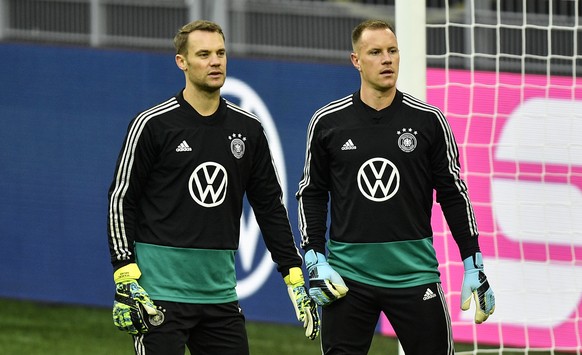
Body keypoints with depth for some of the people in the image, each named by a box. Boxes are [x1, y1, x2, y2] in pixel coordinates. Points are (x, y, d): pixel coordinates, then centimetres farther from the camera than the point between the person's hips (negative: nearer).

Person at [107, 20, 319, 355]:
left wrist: (295, 277, 8)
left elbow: (271, 205, 14)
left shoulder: (248, 128, 9)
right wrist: (126, 279, -12)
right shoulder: (152, 125, -5)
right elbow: (122, 201, -4)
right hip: (161, 288, -5)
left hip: (221, 294, 5)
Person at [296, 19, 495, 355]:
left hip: (414, 273, 0)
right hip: (348, 274, 0)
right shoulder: (327, 122, 3)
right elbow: (312, 194, 9)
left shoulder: (429, 120, 2)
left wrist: (474, 266, 2)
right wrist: (315, 261, -1)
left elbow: (454, 194, 6)